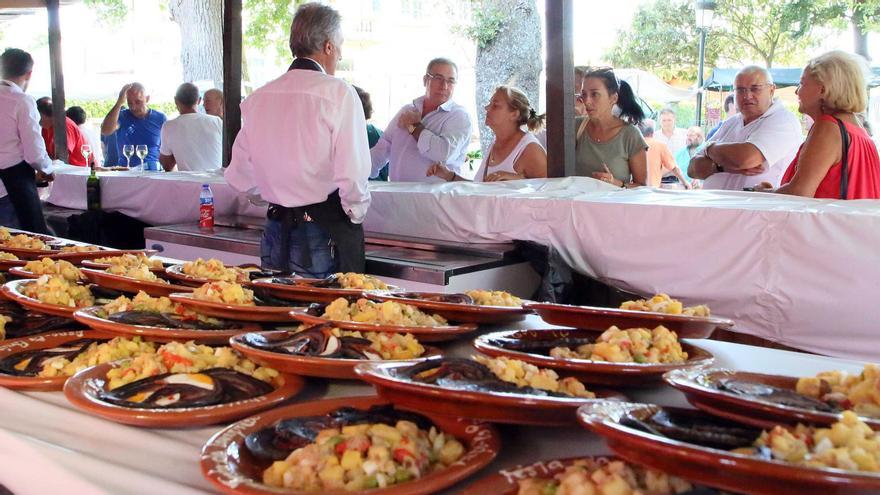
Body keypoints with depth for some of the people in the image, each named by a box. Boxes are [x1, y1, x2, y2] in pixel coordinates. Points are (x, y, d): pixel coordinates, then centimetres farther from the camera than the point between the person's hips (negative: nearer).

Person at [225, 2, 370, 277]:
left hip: (275, 232, 5)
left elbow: (239, 178, 9)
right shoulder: (338, 93, -11)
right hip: (326, 232, -5)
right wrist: (355, 216, 2)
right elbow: (353, 174, -17)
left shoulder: (258, 98, 5)